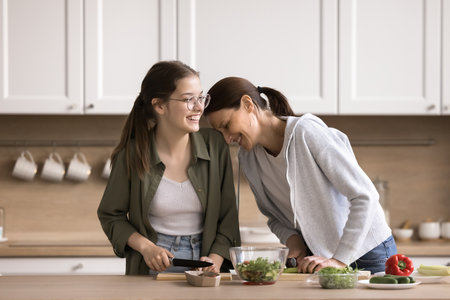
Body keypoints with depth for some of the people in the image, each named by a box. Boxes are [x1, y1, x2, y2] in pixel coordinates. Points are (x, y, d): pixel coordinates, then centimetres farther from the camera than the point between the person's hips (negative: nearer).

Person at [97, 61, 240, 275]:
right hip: (152, 269, -2)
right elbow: (110, 215, 7)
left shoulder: (215, 145, 2)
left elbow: (228, 216, 7)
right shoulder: (133, 154, -4)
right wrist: (145, 247, -9)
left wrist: (215, 260, -8)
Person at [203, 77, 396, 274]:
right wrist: (292, 239, -8)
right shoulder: (247, 158, 2)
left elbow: (364, 195, -20)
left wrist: (339, 260, -23)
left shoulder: (306, 132, -18)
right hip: (318, 257, 6)